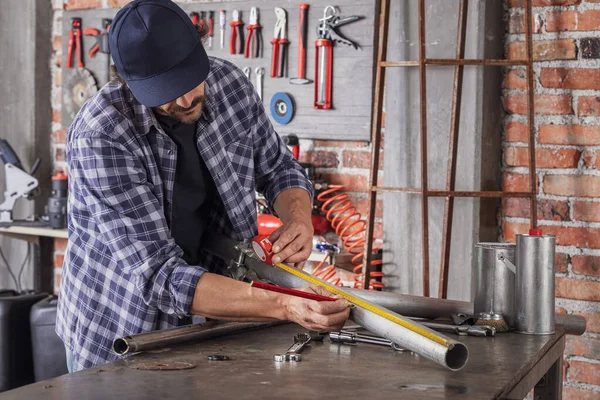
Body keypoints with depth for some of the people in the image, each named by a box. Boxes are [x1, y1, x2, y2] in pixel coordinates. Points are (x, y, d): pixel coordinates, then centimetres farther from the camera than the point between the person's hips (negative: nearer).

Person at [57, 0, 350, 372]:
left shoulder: (229, 83, -13)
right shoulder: (100, 137, -29)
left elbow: (279, 168, 4)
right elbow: (160, 276, -33)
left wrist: (299, 218, -19)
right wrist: (285, 306, -43)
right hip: (118, 334, -4)